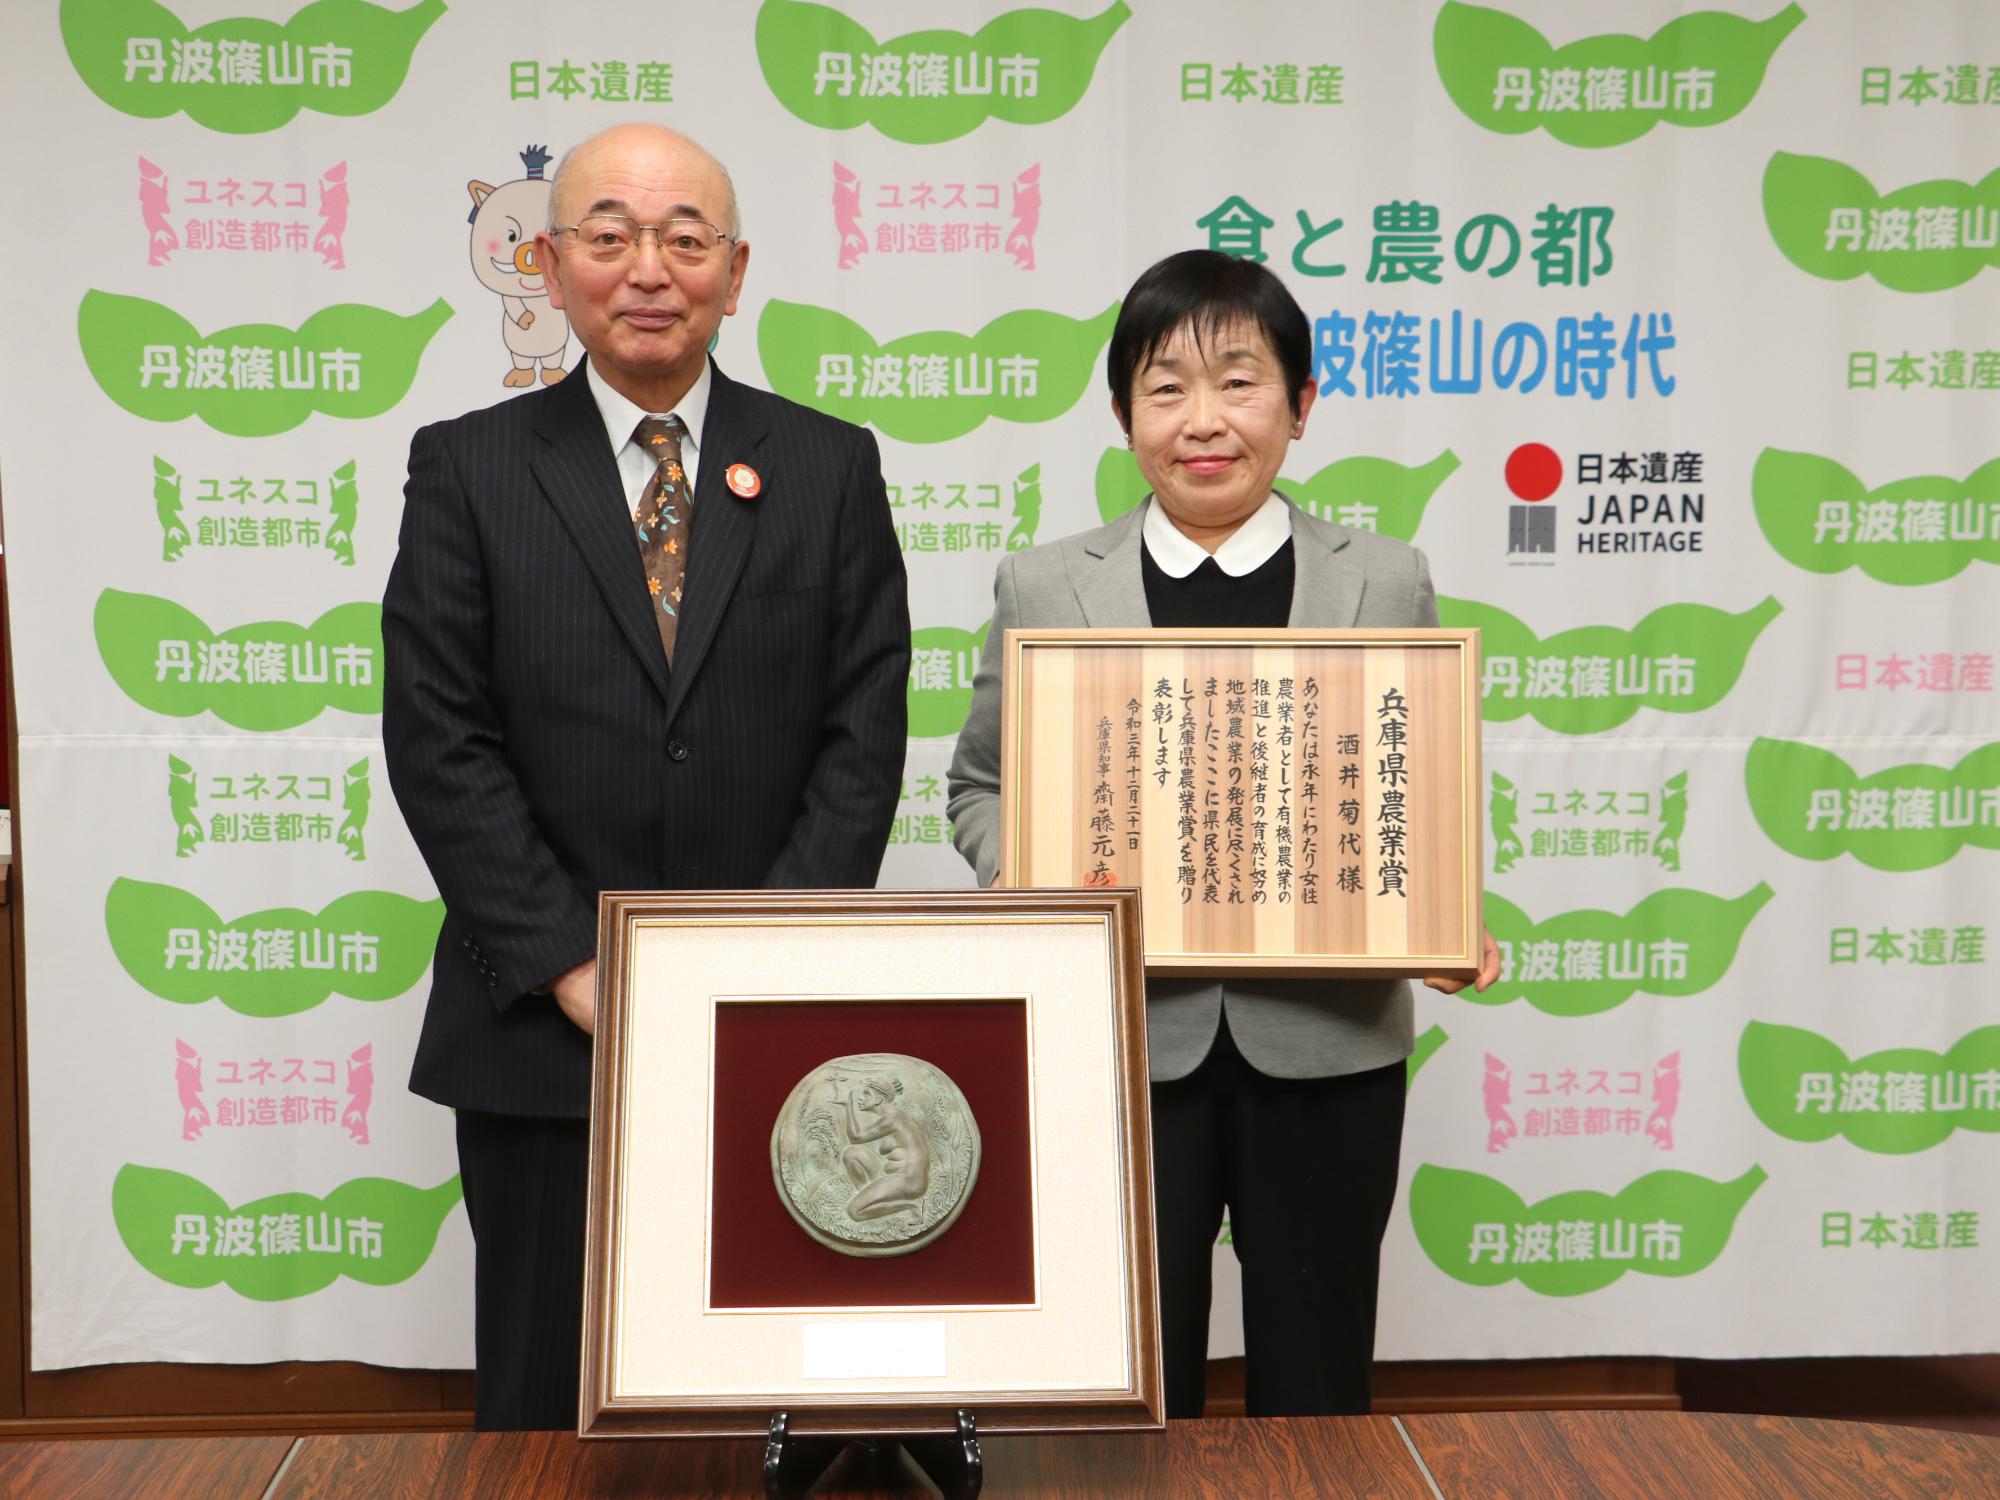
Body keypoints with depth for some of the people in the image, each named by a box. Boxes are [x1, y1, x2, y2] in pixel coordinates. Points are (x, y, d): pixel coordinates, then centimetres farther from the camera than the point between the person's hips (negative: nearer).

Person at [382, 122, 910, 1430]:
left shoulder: (829, 468, 5)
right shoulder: (468, 468, 3)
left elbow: (865, 730, -1)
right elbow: (438, 742, -4)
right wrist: (579, 969, -11)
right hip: (542, 1029, 0)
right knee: (548, 1397, 12)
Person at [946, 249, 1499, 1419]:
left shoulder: (1388, 582, 5)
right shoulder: (1044, 589, 4)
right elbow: (984, 785, 7)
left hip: (1326, 1042, 1)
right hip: (1124, 1041, 0)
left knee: (1316, 1377, 15)